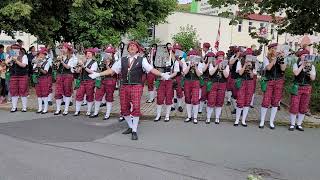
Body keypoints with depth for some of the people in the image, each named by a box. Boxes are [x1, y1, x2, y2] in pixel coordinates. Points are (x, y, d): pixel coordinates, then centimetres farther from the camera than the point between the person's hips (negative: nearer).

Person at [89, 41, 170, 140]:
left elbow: (151, 69, -8)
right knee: (124, 108, 8)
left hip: (136, 86, -4)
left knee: (136, 107, -12)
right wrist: (98, 74, 7)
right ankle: (131, 127, 29)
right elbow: (112, 70, 11)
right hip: (124, 86, 4)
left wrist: (162, 74, -24)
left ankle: (134, 131, 1)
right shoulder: (122, 60, 12)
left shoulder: (142, 60, 3)